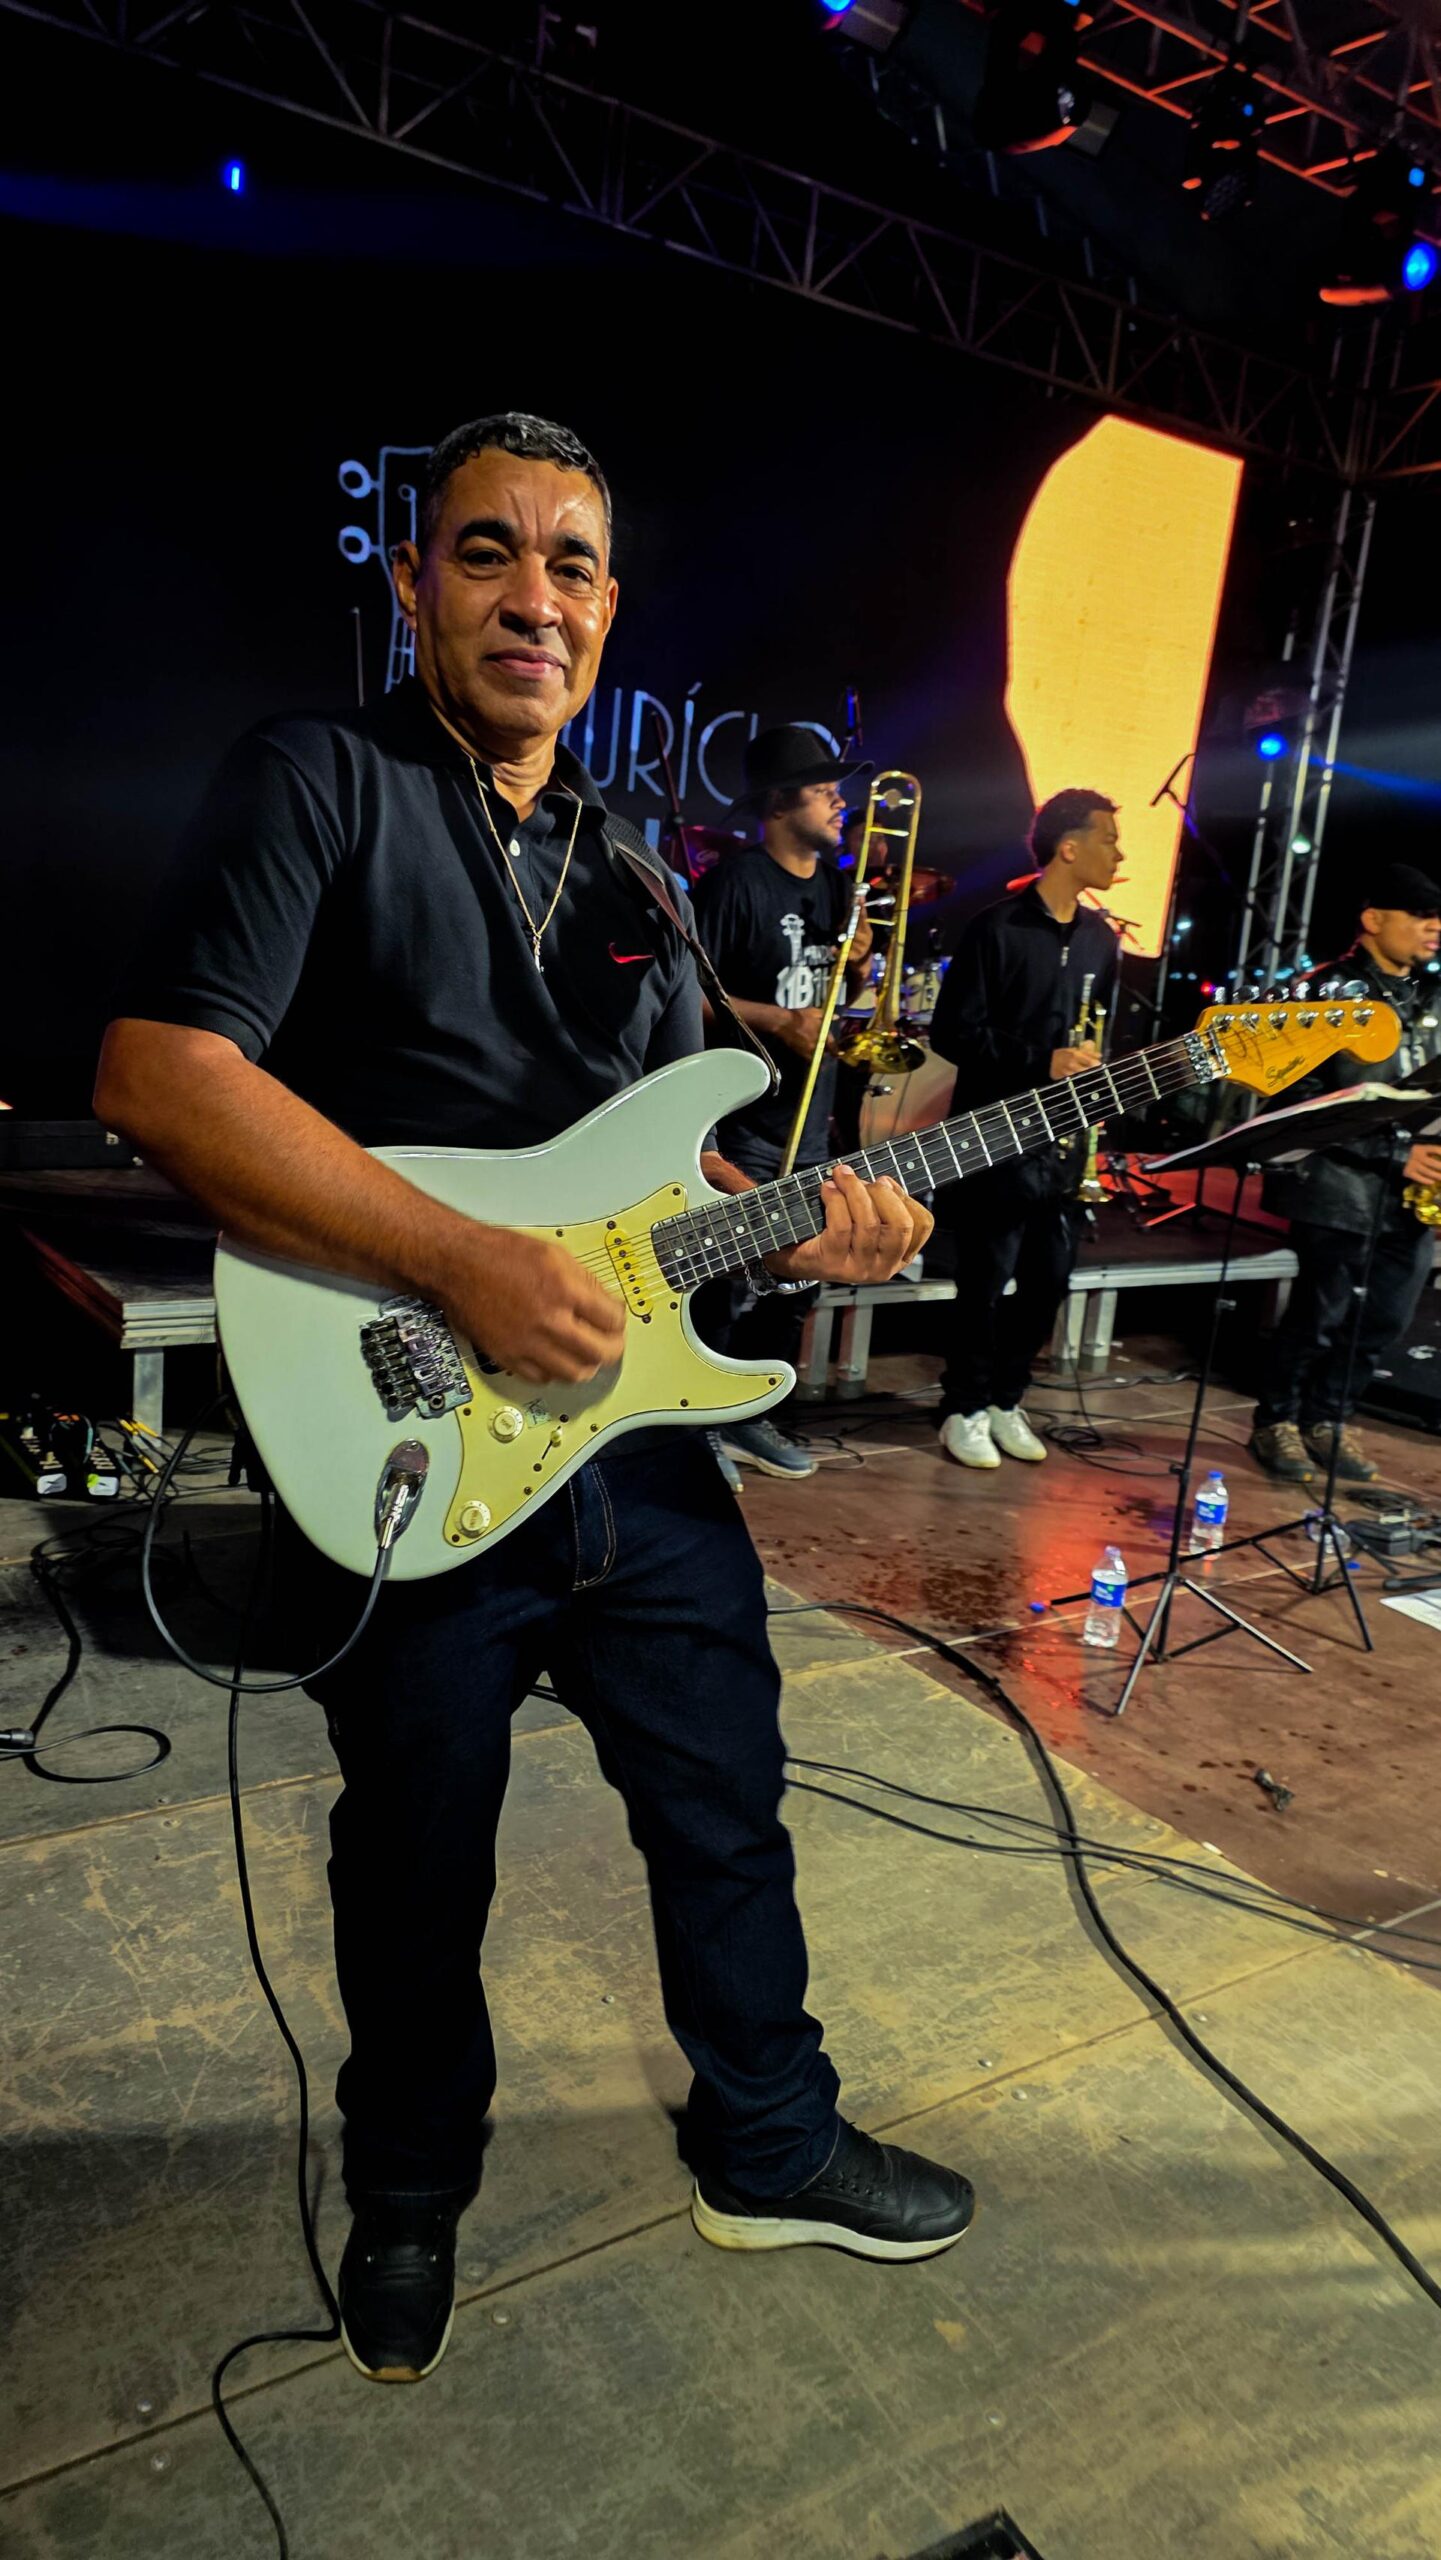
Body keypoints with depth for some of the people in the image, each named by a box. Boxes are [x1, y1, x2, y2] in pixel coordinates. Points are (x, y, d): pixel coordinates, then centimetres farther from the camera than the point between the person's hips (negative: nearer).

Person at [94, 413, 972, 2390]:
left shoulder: (626, 873, 14)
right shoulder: (319, 781, -7)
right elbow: (157, 1072, -19)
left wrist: (796, 1227, -3)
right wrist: (465, 1266, -24)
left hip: (634, 1430, 6)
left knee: (728, 1814, 18)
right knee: (420, 1867, 15)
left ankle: (770, 2149, 44)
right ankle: (410, 2197, 45)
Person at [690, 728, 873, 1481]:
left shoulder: (836, 884, 13)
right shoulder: (736, 881, -10)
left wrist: (859, 960, 0)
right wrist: (776, 1021, -19)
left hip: (811, 1117, 8)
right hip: (744, 1117, -8)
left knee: (797, 1279, 14)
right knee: (731, 1285, -5)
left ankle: (750, 1417, 28)